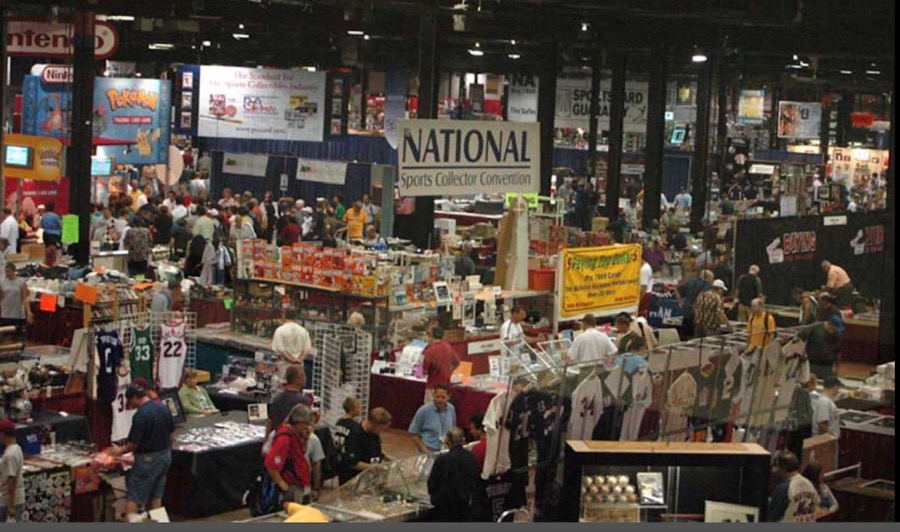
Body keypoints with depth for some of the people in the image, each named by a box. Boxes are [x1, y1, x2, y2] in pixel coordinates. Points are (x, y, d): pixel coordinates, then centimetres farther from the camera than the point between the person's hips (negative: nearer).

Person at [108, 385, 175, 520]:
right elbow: (171, 432, 12)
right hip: (165, 457, 7)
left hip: (148, 459, -7)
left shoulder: (140, 415, -22)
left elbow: (133, 444, -17)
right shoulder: (164, 408, 1)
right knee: (156, 496, 16)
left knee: (134, 497, -1)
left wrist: (120, 451, 1)